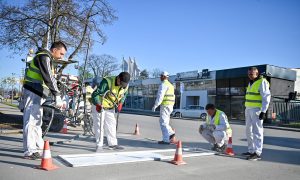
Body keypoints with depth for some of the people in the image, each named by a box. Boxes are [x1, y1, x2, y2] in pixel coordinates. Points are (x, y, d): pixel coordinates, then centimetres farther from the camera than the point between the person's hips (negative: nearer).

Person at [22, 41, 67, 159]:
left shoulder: (49, 60, 19)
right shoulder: (44, 57, -13)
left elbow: (50, 78, 20)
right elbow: (49, 78, -25)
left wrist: (57, 97, 15)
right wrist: (57, 96, -28)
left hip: (38, 94, 10)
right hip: (32, 93, -10)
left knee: (37, 122, 14)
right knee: (30, 121, -8)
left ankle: (39, 147, 23)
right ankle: (30, 151, -6)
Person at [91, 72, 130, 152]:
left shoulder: (125, 86, -10)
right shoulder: (107, 82, -31)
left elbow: (124, 95, 11)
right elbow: (95, 94, -29)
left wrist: (120, 103, -5)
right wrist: (97, 104, -42)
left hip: (110, 108, 6)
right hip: (99, 106, -6)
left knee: (111, 124, 10)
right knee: (99, 125, -5)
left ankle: (113, 144, 21)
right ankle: (99, 145, 5)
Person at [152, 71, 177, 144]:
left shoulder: (163, 84, -10)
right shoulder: (170, 85, 20)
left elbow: (160, 96, -19)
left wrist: (155, 106, -16)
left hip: (165, 105, -9)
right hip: (170, 105, 9)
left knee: (163, 122, -4)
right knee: (164, 122, 15)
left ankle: (166, 140, -3)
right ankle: (171, 134, 5)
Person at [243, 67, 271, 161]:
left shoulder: (262, 82, -9)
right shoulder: (251, 83, 17)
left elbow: (266, 97, -14)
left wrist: (263, 111, -20)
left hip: (257, 110, -9)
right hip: (249, 109, 9)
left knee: (257, 131, -7)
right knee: (249, 131, 12)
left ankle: (257, 153, -4)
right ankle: (251, 150, 21)